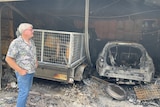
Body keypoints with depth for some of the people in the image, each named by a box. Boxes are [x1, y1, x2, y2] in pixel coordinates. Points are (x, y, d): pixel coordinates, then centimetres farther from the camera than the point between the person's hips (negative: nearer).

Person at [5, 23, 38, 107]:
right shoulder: (16, 43, -20)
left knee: (27, 90, 18)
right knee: (24, 92, -3)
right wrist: (20, 70, -21)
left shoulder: (31, 41, 4)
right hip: (23, 72, -8)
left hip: (31, 71, 8)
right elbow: (8, 59, -20)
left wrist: (36, 62, 9)